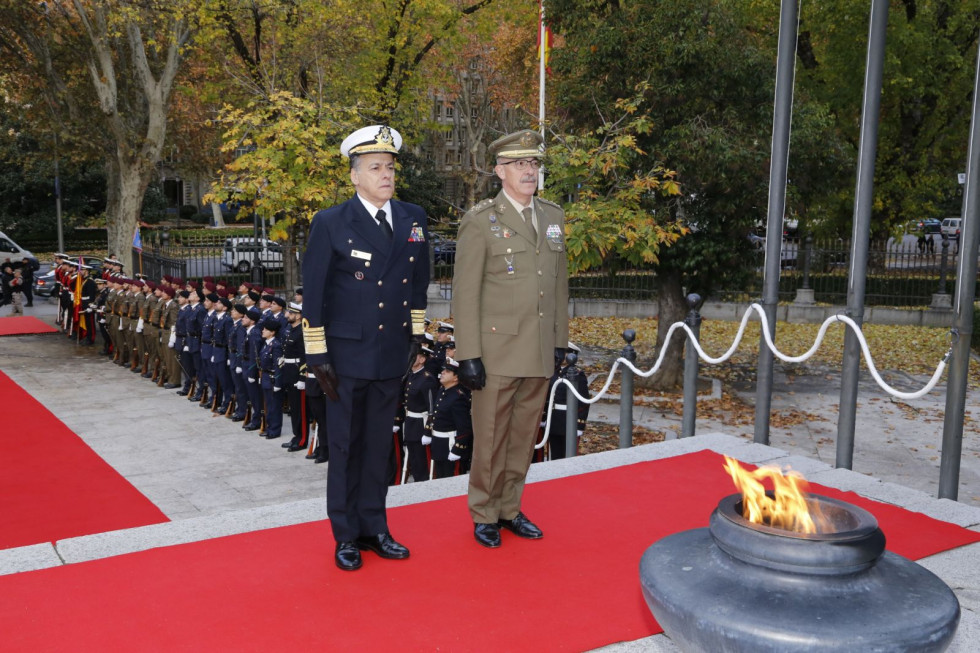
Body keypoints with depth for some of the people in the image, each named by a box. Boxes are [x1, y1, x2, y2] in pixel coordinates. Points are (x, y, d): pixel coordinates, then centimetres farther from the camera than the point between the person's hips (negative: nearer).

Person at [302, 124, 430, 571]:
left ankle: (374, 528, 27)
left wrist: (417, 334, 13)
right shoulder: (330, 224, -8)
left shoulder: (414, 220, 5)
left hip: (392, 354, 4)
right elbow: (313, 295, -6)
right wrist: (316, 353, -9)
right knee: (345, 446, 7)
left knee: (379, 445, 13)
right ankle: (346, 536, 20)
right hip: (347, 354, -4)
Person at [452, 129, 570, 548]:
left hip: (540, 354, 5)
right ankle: (484, 516, 22)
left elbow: (559, 285, 14)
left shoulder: (553, 217, 11)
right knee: (490, 438, 5)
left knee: (524, 438, 13)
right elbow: (465, 293, -9)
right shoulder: (480, 220, -6)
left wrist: (560, 341, 11)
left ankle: (509, 509, 28)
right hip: (497, 351, -5)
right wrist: (468, 355, -12)